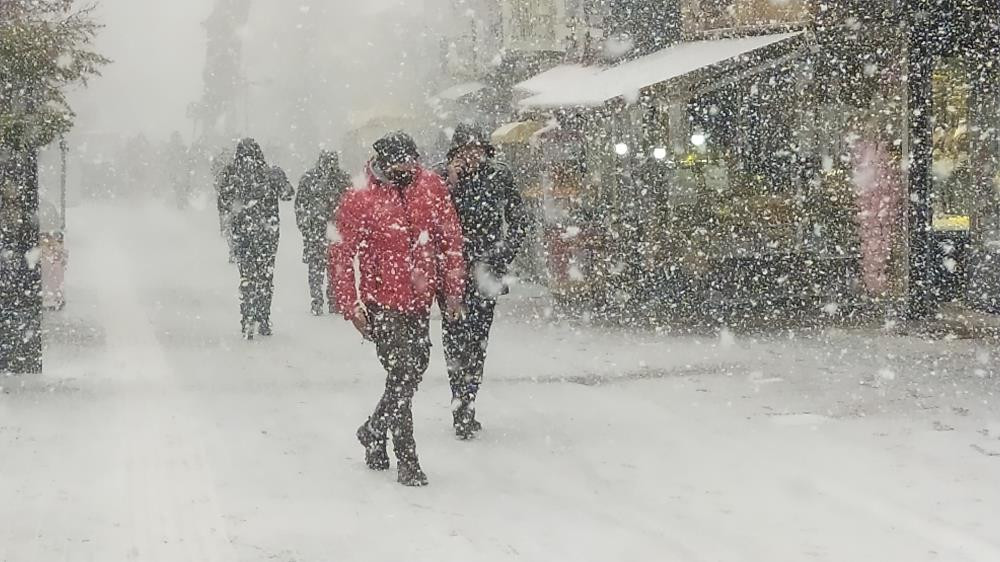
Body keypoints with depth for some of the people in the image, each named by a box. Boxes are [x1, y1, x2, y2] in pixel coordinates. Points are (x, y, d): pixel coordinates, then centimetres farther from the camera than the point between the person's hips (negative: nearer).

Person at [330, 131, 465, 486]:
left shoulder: (432, 187, -1)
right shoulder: (359, 200, -11)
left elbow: (451, 239, 7)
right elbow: (341, 255, -5)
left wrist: (453, 290, 7)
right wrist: (350, 305, -9)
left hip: (420, 301, 5)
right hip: (382, 304, -5)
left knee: (415, 371, 14)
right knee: (402, 376, -7)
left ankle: (374, 432, 37)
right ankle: (407, 462, 3)